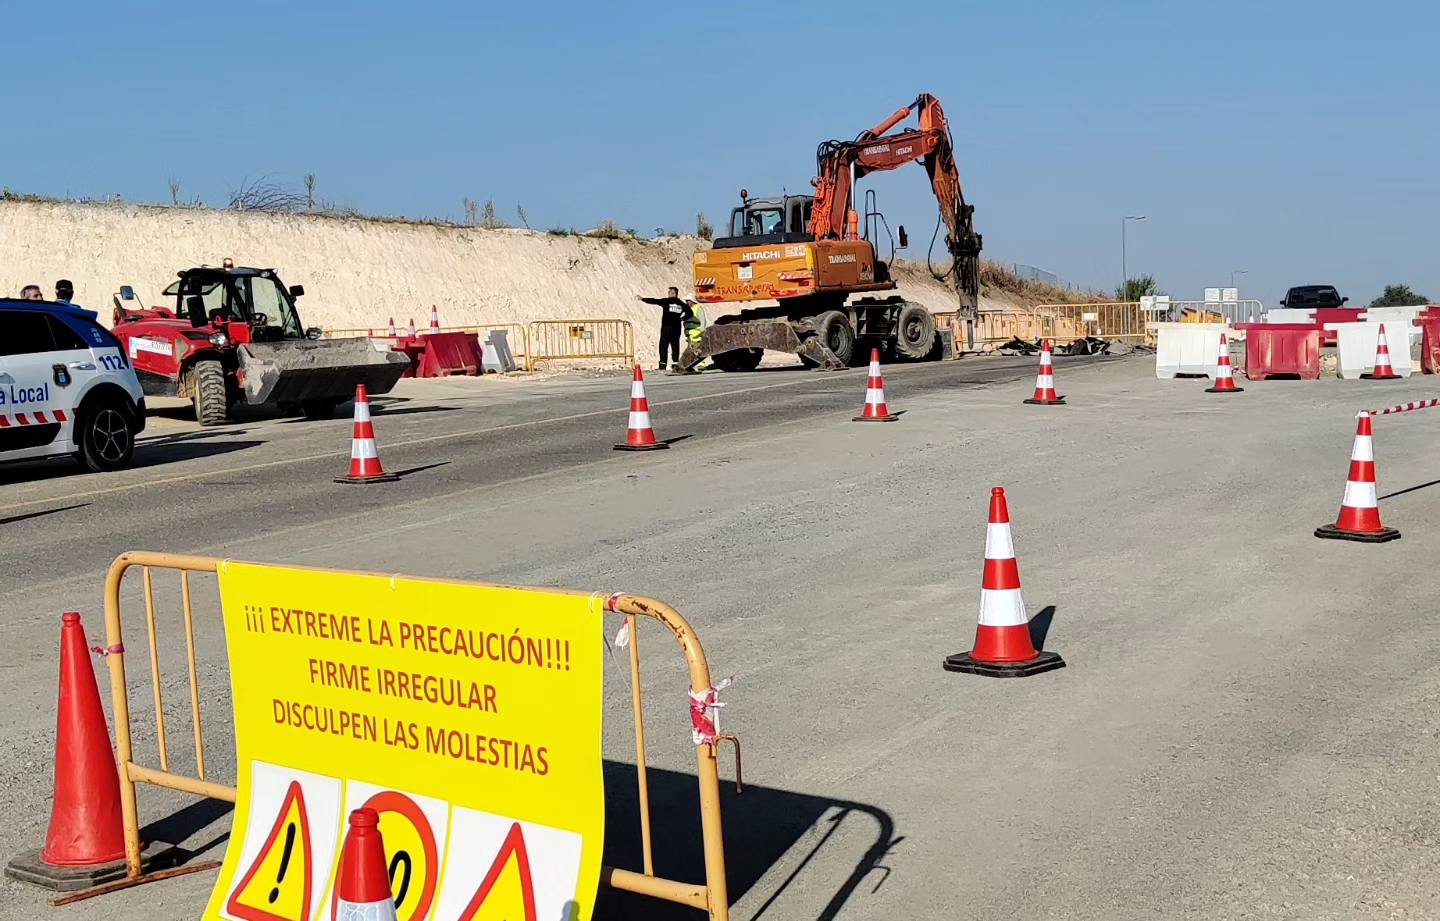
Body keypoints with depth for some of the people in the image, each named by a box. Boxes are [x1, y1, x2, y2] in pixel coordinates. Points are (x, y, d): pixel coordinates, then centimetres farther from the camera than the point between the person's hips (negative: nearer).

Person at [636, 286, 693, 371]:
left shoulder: (666, 301, -3)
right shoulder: (682, 304, 9)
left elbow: (654, 301, -3)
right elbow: (690, 313, 9)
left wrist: (642, 299, 4)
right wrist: (681, 319, 15)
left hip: (666, 327, -4)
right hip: (677, 328, 4)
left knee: (663, 346, -3)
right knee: (675, 346, 9)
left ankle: (662, 365, -11)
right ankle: (676, 364, 4)